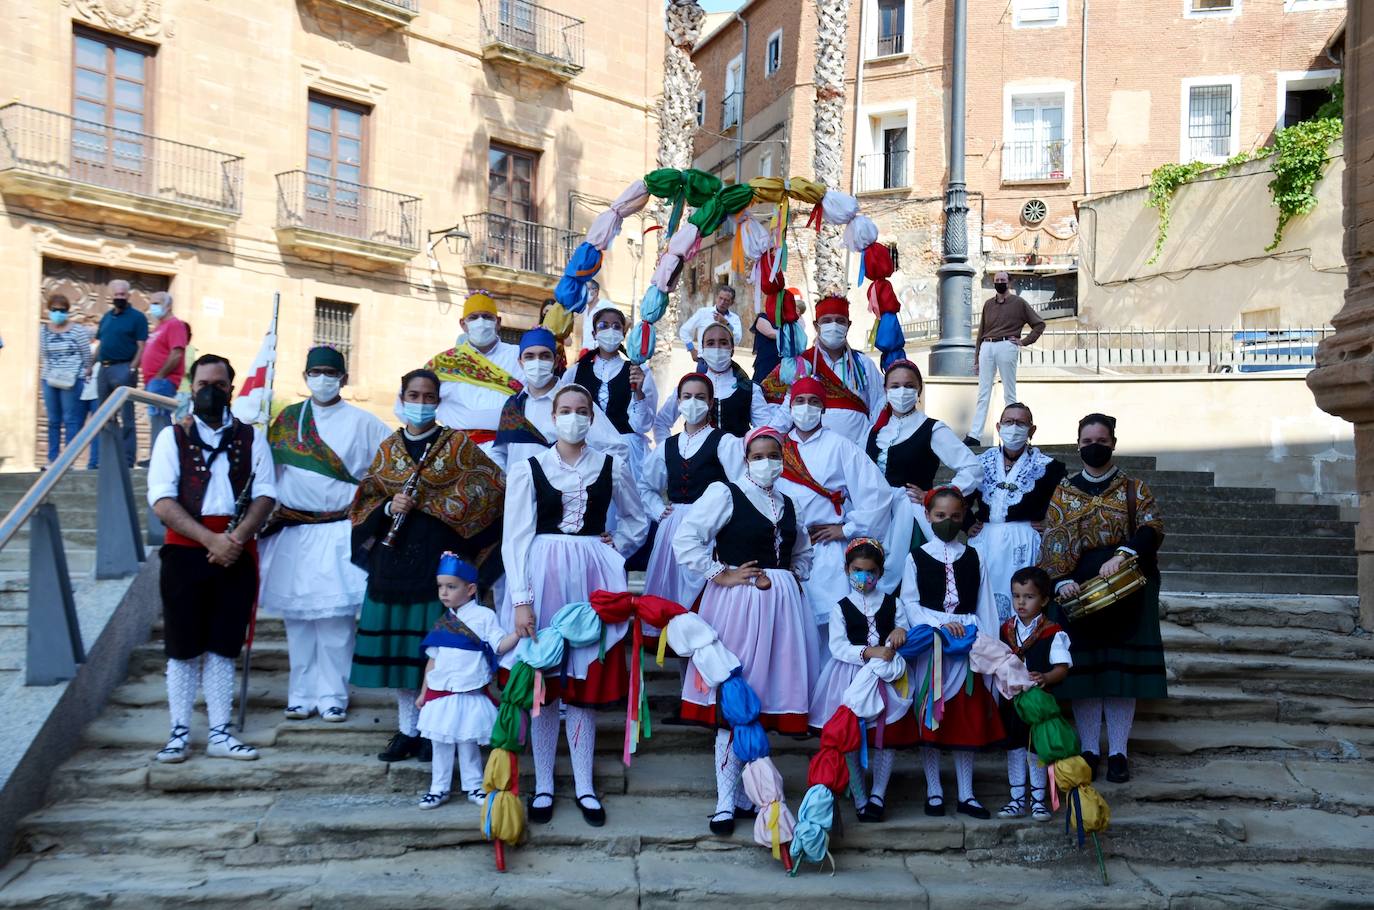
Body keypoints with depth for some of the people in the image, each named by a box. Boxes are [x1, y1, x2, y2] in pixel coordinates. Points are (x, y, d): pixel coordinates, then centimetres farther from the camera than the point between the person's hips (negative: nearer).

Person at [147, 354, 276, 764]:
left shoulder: (251, 438, 9)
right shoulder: (172, 437, 4)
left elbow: (264, 495, 3)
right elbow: (162, 501, -5)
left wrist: (238, 537, -14)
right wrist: (210, 539, -15)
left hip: (235, 555, 1)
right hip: (185, 553, -1)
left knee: (222, 648, 7)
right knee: (184, 648, 4)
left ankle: (220, 735, 14)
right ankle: (180, 733, 14)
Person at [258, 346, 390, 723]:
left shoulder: (361, 422, 1)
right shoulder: (286, 420, 10)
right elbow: (270, 469, 11)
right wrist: (271, 512, 3)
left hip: (338, 533, -3)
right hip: (292, 532, 3)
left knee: (335, 617, -5)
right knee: (296, 615, 5)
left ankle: (332, 697, 4)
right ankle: (301, 695, 15)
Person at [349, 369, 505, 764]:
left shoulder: (457, 444, 2)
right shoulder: (388, 448, 13)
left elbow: (492, 487, -5)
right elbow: (366, 500, 14)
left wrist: (426, 503, -9)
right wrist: (390, 507, -10)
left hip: (440, 555, -4)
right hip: (394, 555, 4)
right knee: (399, 642, 5)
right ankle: (407, 729, 15)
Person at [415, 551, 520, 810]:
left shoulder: (484, 616, -6)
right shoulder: (442, 623, 8)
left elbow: (500, 645, -15)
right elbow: (433, 659, 13)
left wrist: (519, 632, -33)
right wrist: (424, 692, 15)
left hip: (470, 695, -4)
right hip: (440, 694, 4)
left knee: (468, 744, 6)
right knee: (441, 744, 12)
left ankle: (473, 786, 21)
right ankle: (439, 788, 24)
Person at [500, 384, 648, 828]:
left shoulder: (612, 466, 6)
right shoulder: (528, 468, 0)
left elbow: (637, 522, 20)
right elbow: (515, 538, -5)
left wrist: (614, 549, 3)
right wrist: (521, 600, -12)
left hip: (591, 581, 1)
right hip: (542, 579, -1)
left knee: (585, 684, 5)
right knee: (543, 684, 4)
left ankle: (584, 785, 16)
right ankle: (543, 785, 16)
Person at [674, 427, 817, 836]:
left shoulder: (788, 504, 15)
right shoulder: (725, 493, -4)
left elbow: (803, 551, 32)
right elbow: (685, 540, -12)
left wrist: (796, 578, 14)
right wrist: (720, 574, -12)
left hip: (780, 603, 6)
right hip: (737, 603, -6)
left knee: (765, 697, 8)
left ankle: (745, 793, 20)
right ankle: (726, 802, 4)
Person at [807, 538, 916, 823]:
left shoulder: (894, 603, 11)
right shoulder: (841, 607, 6)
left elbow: (906, 635, 13)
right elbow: (837, 646, -6)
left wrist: (901, 633, -11)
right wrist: (869, 652, -21)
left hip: (888, 677, 1)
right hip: (851, 676, -1)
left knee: (889, 736, -1)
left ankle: (878, 793, 16)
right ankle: (858, 796, 11)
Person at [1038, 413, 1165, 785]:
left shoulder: (1134, 489, 7)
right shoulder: (1063, 491, 10)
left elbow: (1153, 528, -7)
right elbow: (1052, 543, 3)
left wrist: (1122, 555, -25)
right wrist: (1061, 582, -12)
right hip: (1078, 588, 1)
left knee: (1122, 665, -1)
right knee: (1082, 665, 1)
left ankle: (1118, 752, 8)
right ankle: (1089, 750, 11)